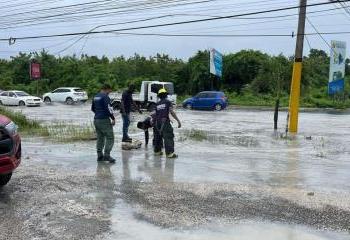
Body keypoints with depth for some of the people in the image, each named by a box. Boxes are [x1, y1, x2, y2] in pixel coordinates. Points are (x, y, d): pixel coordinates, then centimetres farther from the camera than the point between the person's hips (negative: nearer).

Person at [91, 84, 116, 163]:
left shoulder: (95, 97, 14)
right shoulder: (105, 97, -12)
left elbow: (92, 108, 24)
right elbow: (108, 109, -19)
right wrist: (113, 118, -11)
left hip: (96, 120, 9)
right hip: (104, 120, -9)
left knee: (100, 138, 14)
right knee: (110, 138, -3)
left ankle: (100, 156, 15)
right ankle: (106, 155, -9)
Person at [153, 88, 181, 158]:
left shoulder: (157, 104, 15)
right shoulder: (168, 102, 0)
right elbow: (172, 112, -10)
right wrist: (178, 121, -11)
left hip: (157, 122, 6)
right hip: (165, 122, -6)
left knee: (158, 137, 19)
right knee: (168, 137, -7)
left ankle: (157, 151, 28)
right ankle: (170, 153, -13)